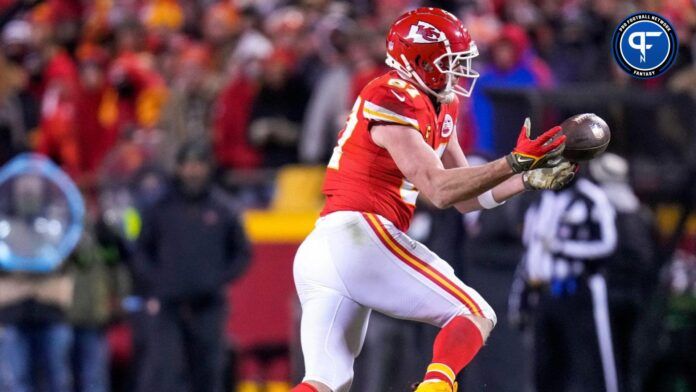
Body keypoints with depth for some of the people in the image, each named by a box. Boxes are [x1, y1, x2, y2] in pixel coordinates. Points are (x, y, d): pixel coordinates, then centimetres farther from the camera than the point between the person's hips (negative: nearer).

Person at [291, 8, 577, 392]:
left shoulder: (436, 108, 21)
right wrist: (514, 162, -18)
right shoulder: (395, 101, -8)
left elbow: (467, 195, 24)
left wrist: (530, 179, 15)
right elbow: (439, 190, -15)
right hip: (360, 235, -10)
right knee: (476, 315, -5)